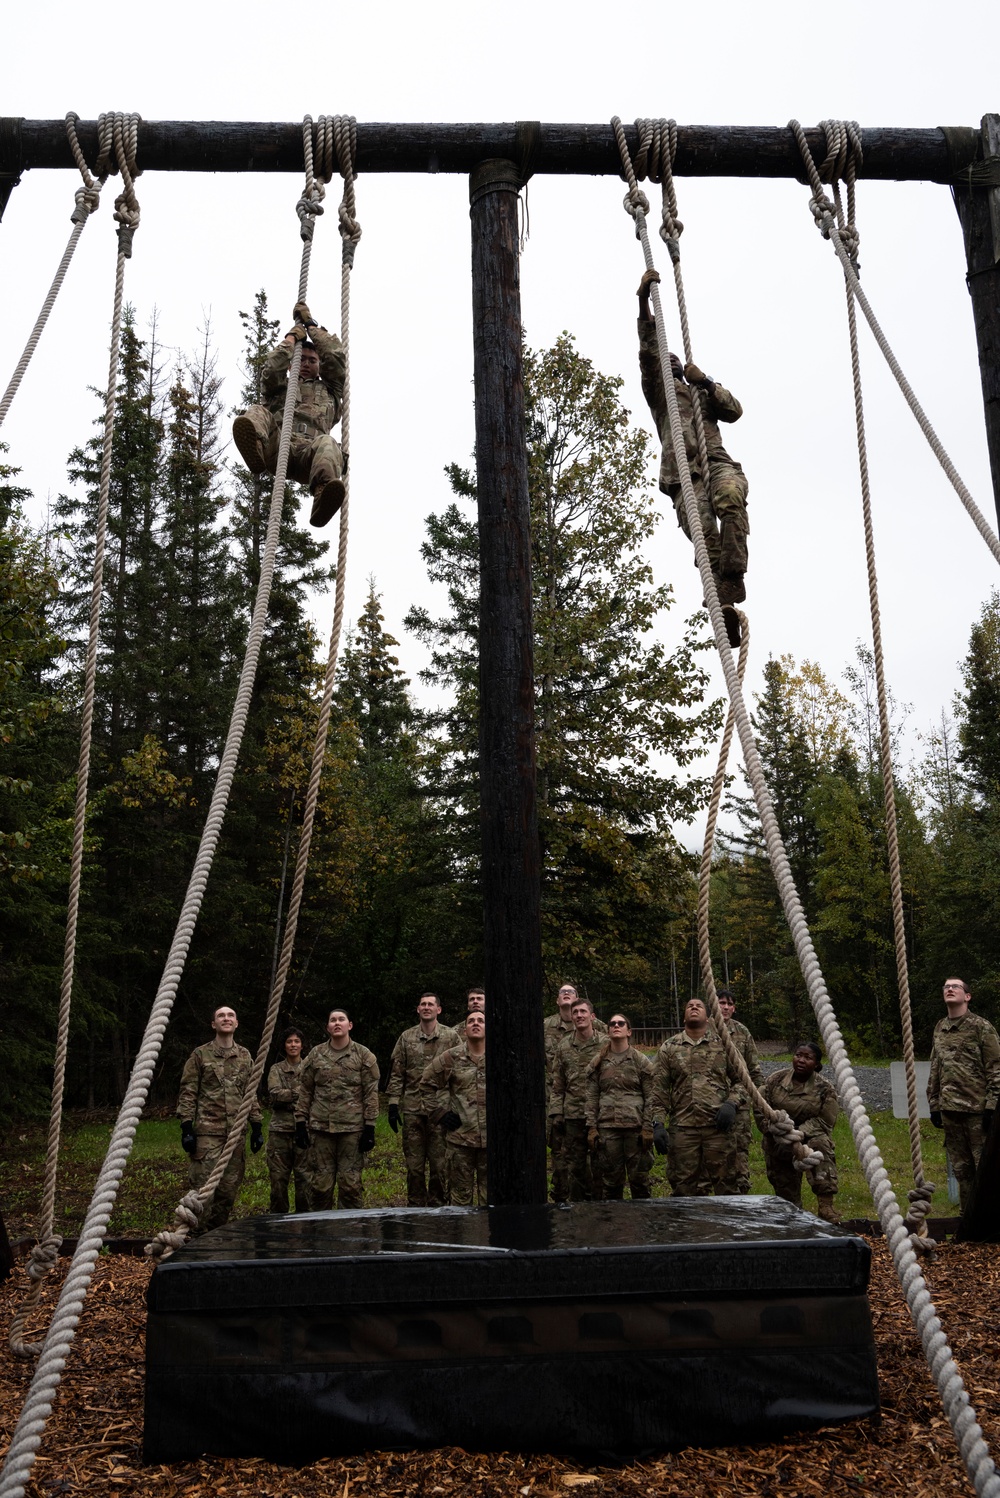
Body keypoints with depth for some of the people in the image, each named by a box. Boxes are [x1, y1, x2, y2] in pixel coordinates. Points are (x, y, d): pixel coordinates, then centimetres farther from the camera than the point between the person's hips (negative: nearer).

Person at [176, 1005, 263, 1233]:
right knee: (204, 1185, -7)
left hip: (236, 1131, 4)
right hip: (207, 1131, -4)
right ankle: (201, 1234, 4)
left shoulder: (245, 1057, 13)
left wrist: (256, 1127, 12)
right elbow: (187, 1093, 0)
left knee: (229, 1188, 7)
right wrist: (186, 1127, -8)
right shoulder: (200, 1055, 1)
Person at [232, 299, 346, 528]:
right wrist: (293, 337, 24)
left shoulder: (329, 390, 38)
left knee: (327, 444, -37)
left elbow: (336, 356, 25)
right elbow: (272, 368, 16)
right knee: (257, 412, -27)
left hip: (308, 449, -1)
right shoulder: (279, 387, 38)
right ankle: (255, 448, -63)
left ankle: (323, 492, -72)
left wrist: (310, 324, 33)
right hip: (277, 443, 1)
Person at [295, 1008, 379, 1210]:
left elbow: (371, 1093, 0)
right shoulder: (315, 1055, 7)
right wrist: (300, 1123, 4)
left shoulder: (364, 1055, 2)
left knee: (350, 1181, 2)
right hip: (321, 1126, 2)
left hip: (352, 1127, -2)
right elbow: (304, 1091, 10)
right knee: (320, 1181, 6)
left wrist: (369, 1127, -4)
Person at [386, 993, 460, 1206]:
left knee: (439, 1163, 2)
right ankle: (415, 1206, 18)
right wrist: (393, 1104, 2)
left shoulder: (451, 1037, 3)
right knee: (414, 1164, 7)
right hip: (412, 1110, 2)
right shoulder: (406, 1038, 8)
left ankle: (436, 1205, 15)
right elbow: (396, 1073, 9)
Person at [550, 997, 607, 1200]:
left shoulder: (606, 1044, -1)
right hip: (572, 1115, 3)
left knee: (599, 1164, 4)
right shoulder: (563, 1046, 7)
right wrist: (555, 1114, 2)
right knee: (575, 1166, 9)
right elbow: (557, 1085, 9)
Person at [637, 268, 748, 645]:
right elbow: (648, 352, 14)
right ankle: (725, 602, -36)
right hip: (682, 472, -2)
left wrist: (706, 382, 10)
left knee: (730, 499, -35)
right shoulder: (658, 390, 30)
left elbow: (734, 411, 19)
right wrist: (644, 301, 5)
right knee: (702, 529, -29)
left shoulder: (705, 394, 38)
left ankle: (733, 576, -41)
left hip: (719, 463, 2)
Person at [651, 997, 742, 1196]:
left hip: (718, 1126, 0)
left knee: (725, 1185, 3)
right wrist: (658, 1123, -2)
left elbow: (739, 1080, 11)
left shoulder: (723, 1044, 8)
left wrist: (732, 1103, -7)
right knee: (684, 1187, 5)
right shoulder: (668, 1048, 9)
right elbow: (659, 1090, 7)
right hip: (682, 1128, 1)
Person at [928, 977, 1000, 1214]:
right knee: (961, 1168, 10)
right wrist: (933, 1105, 15)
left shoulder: (981, 1026, -3)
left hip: (977, 1108, -5)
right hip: (949, 1109, 5)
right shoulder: (939, 1029, 14)